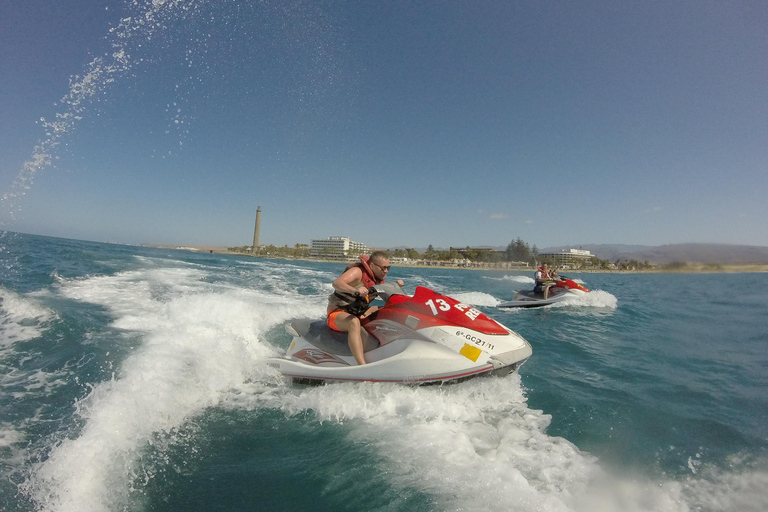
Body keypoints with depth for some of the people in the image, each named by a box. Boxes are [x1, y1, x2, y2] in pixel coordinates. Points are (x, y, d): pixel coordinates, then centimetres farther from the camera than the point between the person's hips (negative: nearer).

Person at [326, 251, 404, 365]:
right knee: (354, 322, -42)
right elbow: (336, 283, -35)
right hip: (337, 312, -9)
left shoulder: (377, 278, 6)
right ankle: (363, 366, -54)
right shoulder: (358, 271, -18)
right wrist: (355, 290, -54)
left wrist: (395, 284, -2)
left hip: (358, 312, 9)